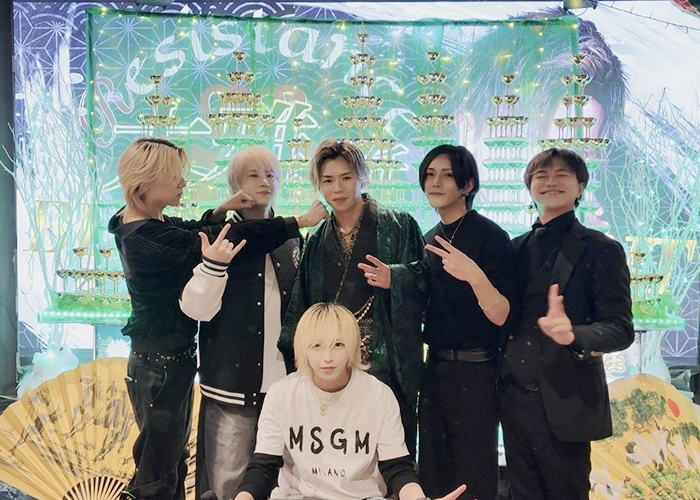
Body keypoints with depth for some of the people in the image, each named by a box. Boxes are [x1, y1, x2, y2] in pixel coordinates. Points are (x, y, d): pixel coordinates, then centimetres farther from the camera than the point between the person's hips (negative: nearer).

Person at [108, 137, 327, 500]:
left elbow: (190, 236, 17)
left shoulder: (145, 226, 4)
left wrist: (220, 212, -3)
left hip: (172, 358, 10)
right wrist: (298, 223, -20)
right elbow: (231, 241, -27)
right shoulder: (148, 238, -26)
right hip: (161, 364, -10)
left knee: (173, 462, 22)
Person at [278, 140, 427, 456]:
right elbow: (300, 308, 18)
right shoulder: (316, 242, 15)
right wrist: (295, 357, 13)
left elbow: (424, 283, -3)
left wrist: (395, 279, -21)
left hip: (387, 368, -3)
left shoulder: (398, 227, 2)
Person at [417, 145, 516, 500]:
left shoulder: (489, 236, -11)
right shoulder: (431, 240, 10)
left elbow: (501, 315, -16)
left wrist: (475, 275, -33)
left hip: (475, 373, -7)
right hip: (435, 368, 7)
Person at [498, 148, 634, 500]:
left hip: (566, 403, -4)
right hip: (516, 400, 4)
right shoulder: (517, 249, 10)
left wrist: (573, 335, -29)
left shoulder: (601, 250, -4)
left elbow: (620, 329, -11)